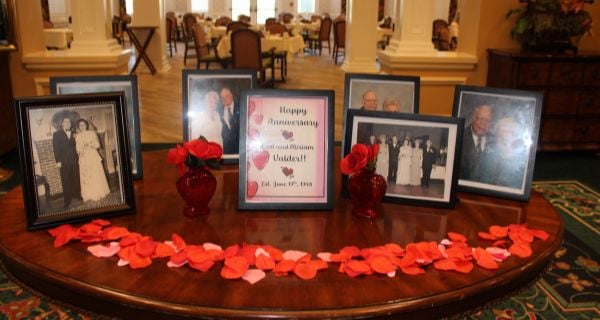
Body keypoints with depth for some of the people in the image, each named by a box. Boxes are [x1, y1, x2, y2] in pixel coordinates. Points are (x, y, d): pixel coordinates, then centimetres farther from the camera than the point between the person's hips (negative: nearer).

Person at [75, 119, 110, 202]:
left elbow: (97, 145, 0)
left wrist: (90, 145, -17)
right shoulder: (77, 136, 9)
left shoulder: (92, 133, 3)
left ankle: (98, 193, 5)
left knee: (96, 176, -3)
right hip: (84, 158, 2)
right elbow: (78, 148, 10)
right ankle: (89, 195, 5)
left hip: (93, 156, -2)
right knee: (86, 177, 1)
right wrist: (80, 151, -11)